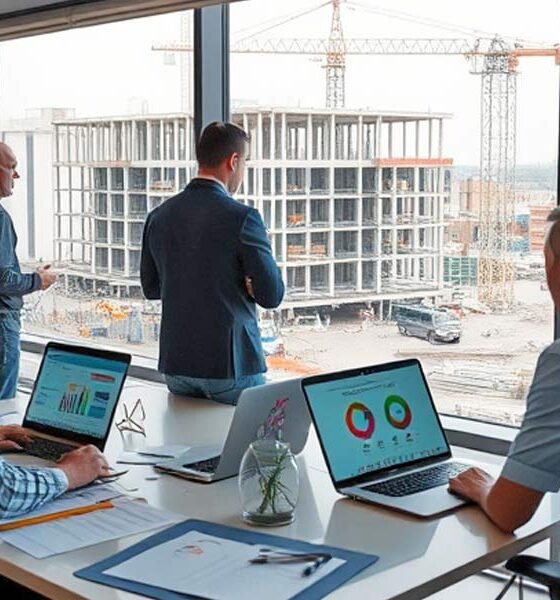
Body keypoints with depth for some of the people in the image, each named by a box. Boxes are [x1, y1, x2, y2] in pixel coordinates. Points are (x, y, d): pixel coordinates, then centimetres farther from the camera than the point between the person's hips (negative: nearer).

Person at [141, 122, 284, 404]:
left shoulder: (159, 216, 3)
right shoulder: (242, 218, -14)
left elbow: (150, 287, 15)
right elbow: (272, 295, -10)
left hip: (175, 363, 5)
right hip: (231, 364, -5)